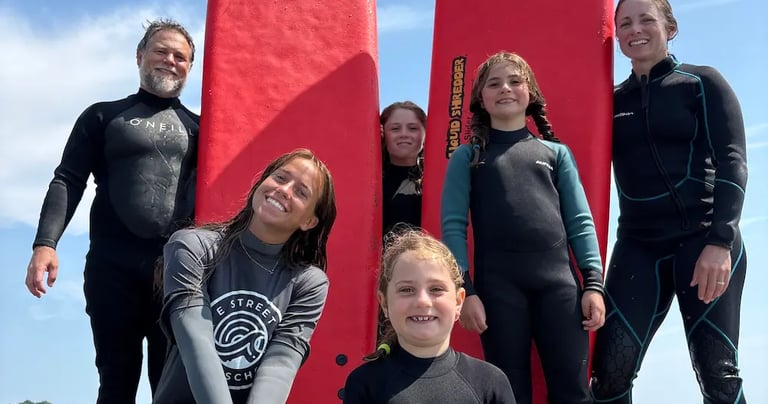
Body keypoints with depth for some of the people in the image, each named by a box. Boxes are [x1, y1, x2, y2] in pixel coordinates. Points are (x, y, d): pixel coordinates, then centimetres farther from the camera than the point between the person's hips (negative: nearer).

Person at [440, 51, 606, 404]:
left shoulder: (556, 152, 16)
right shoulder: (467, 156, 10)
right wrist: (465, 289, -8)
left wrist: (593, 282, -1)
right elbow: (453, 225, 2)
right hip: (497, 283, -1)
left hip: (558, 279, 2)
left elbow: (580, 222, 10)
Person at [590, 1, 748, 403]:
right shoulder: (613, 101, 14)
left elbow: (731, 162, -5)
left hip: (704, 241, -3)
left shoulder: (702, 84, 4)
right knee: (609, 370, -7)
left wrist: (720, 241, -16)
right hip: (638, 247, 4)